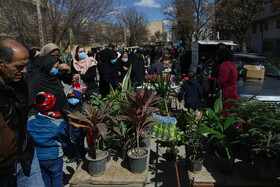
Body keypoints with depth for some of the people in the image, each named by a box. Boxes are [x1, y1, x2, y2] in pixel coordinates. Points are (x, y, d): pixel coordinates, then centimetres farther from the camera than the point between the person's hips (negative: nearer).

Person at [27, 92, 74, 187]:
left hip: (37, 157, 5)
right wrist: (70, 154, 4)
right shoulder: (59, 123, -23)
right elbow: (66, 142, -13)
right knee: (57, 177, 15)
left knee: (44, 176, 23)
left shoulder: (30, 121, -10)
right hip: (53, 158, -4)